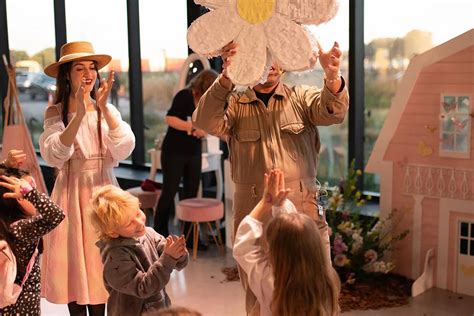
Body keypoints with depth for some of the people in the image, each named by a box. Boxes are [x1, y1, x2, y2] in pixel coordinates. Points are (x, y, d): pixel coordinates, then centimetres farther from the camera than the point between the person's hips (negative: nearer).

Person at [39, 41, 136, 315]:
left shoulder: (108, 111, 3)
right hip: (72, 194, -1)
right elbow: (53, 156, -19)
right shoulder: (55, 113, -2)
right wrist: (79, 114, -28)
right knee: (74, 268, 6)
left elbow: (125, 149, -14)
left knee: (100, 265, 6)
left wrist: (104, 108, -23)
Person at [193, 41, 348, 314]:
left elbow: (333, 112, -10)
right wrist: (227, 77, -29)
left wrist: (333, 76, -32)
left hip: (304, 209, 1)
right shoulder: (234, 103, 6)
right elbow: (206, 122, -13)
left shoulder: (302, 97, 8)